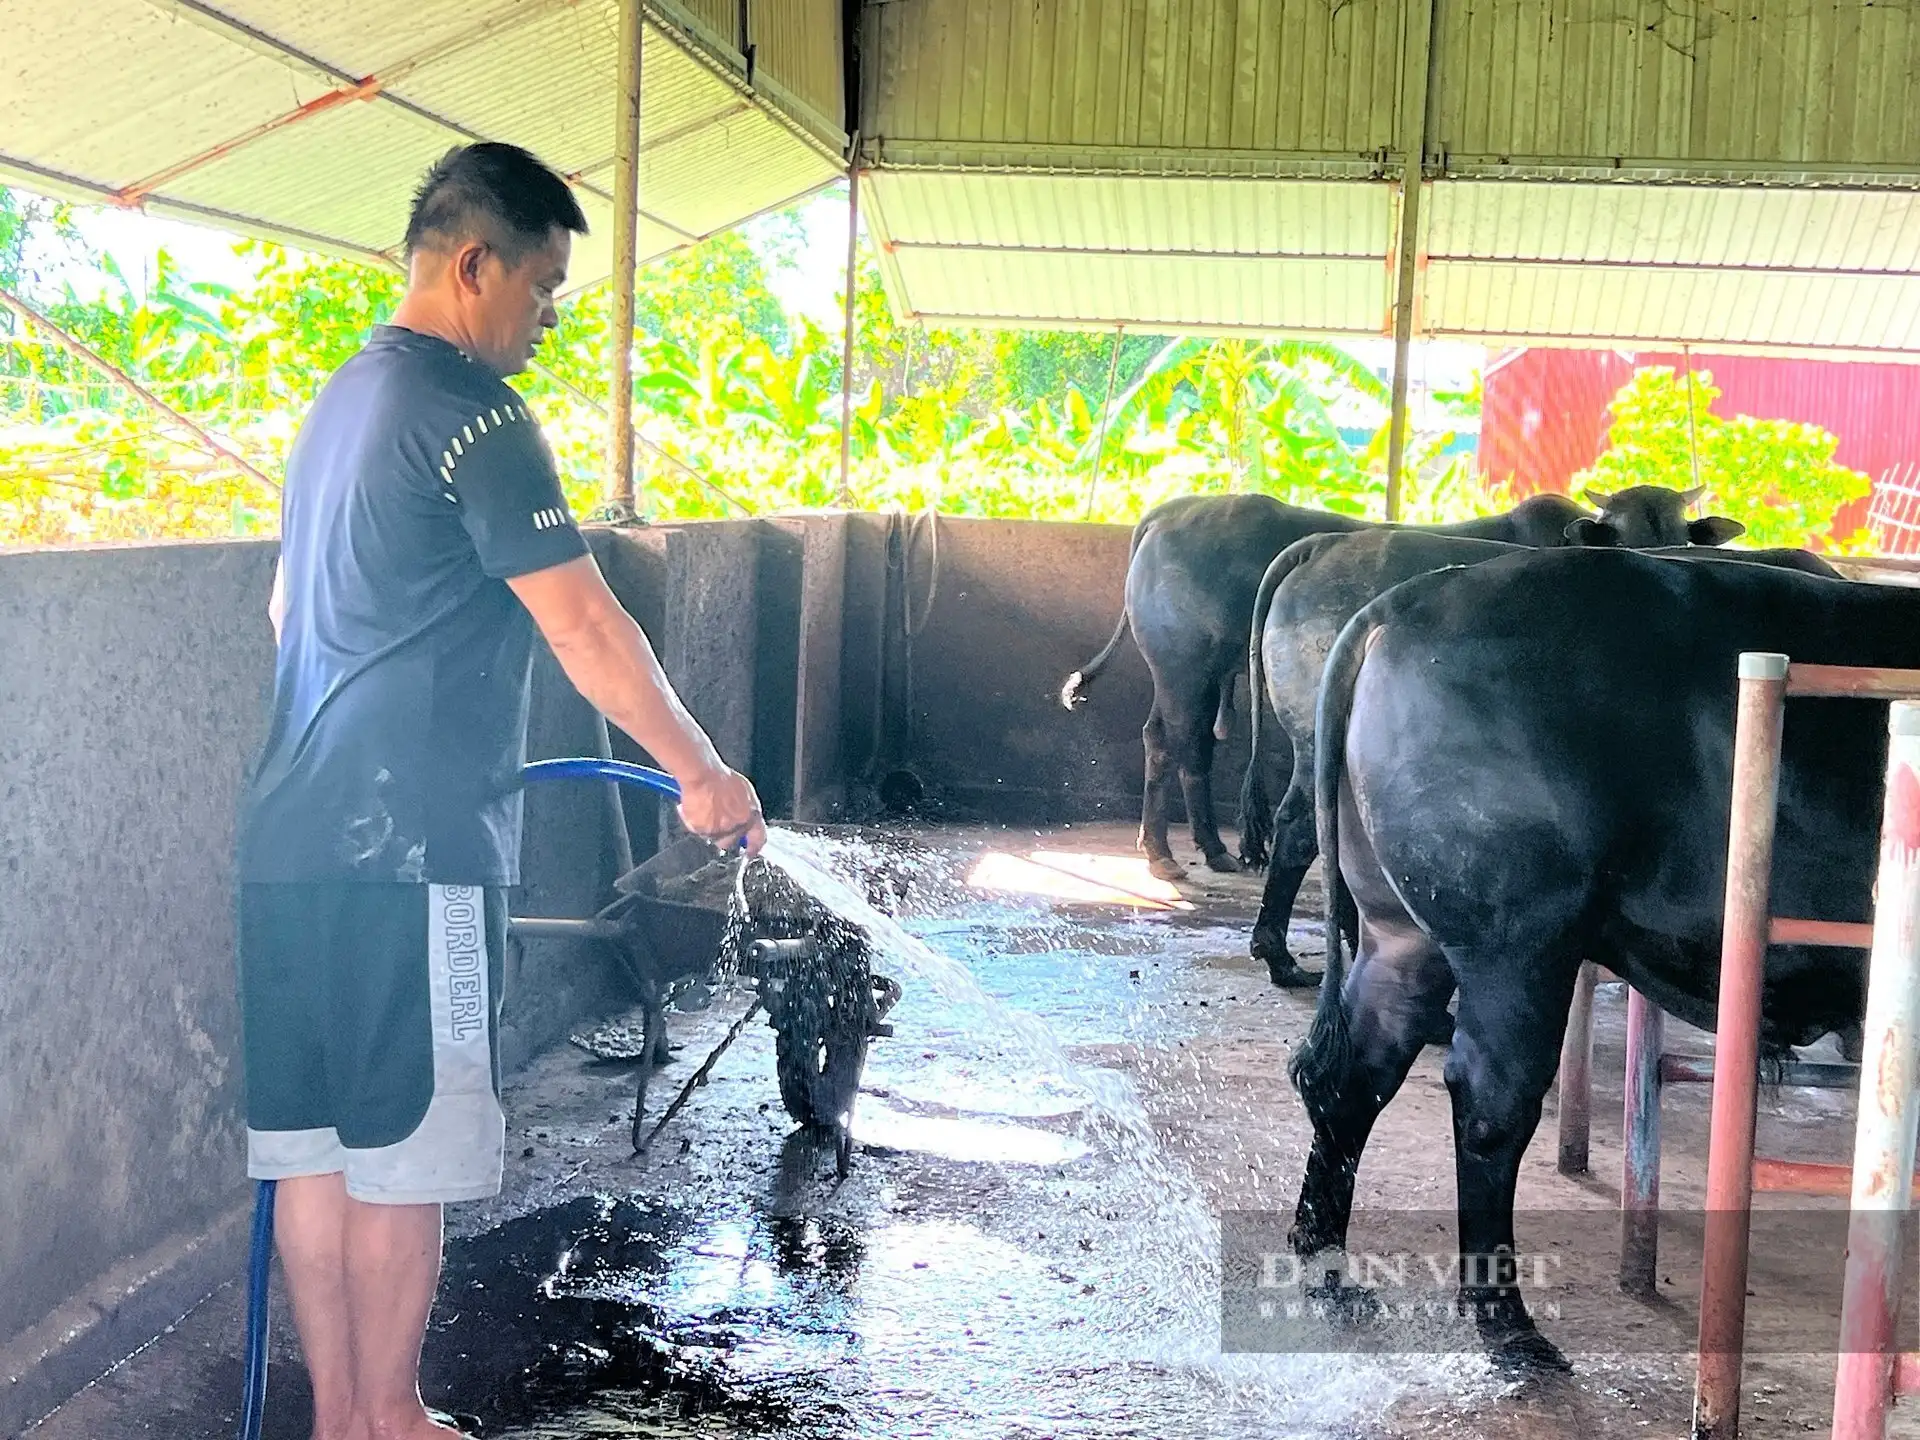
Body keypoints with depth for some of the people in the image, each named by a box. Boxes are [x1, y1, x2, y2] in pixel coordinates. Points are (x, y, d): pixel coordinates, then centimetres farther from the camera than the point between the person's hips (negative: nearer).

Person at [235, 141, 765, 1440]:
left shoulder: (345, 399, 18)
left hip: (297, 832, 9)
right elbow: (586, 629, -15)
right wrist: (704, 776, -6)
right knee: (404, 1150, 1)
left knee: (316, 1137, 12)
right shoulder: (470, 411, -12)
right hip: (408, 845, -9)